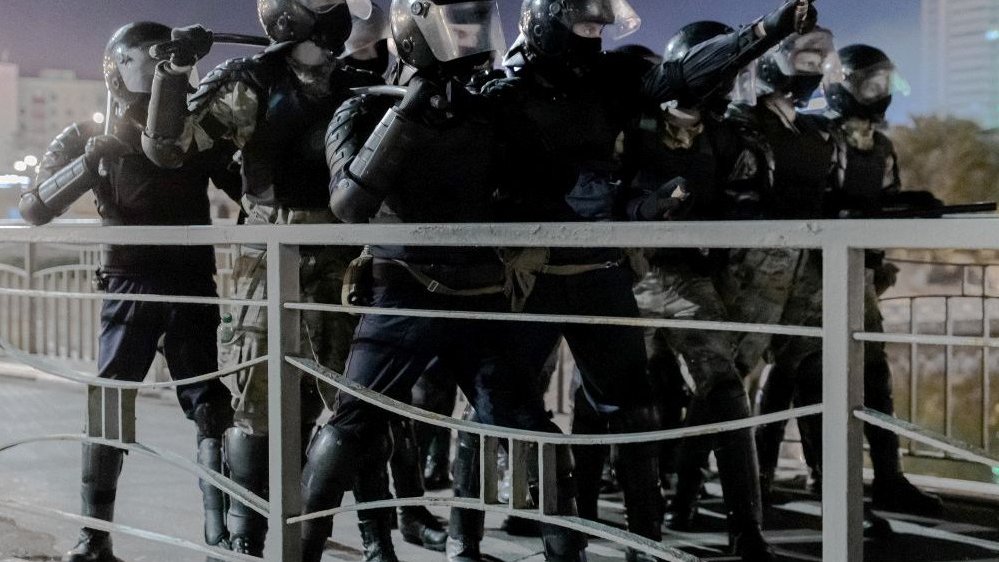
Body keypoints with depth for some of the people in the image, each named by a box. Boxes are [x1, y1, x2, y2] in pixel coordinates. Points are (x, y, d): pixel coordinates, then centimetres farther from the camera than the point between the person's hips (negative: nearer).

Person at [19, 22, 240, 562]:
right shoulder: (90, 137, 6)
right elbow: (35, 210, -3)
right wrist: (90, 160, -16)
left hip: (194, 284, 1)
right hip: (130, 285, -1)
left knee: (211, 406, -2)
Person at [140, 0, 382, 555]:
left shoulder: (358, 87, 7)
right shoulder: (251, 83, -4)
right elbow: (165, 147, -8)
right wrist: (175, 69, -21)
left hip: (341, 268, 4)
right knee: (261, 405, 0)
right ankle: (245, 540, 10)